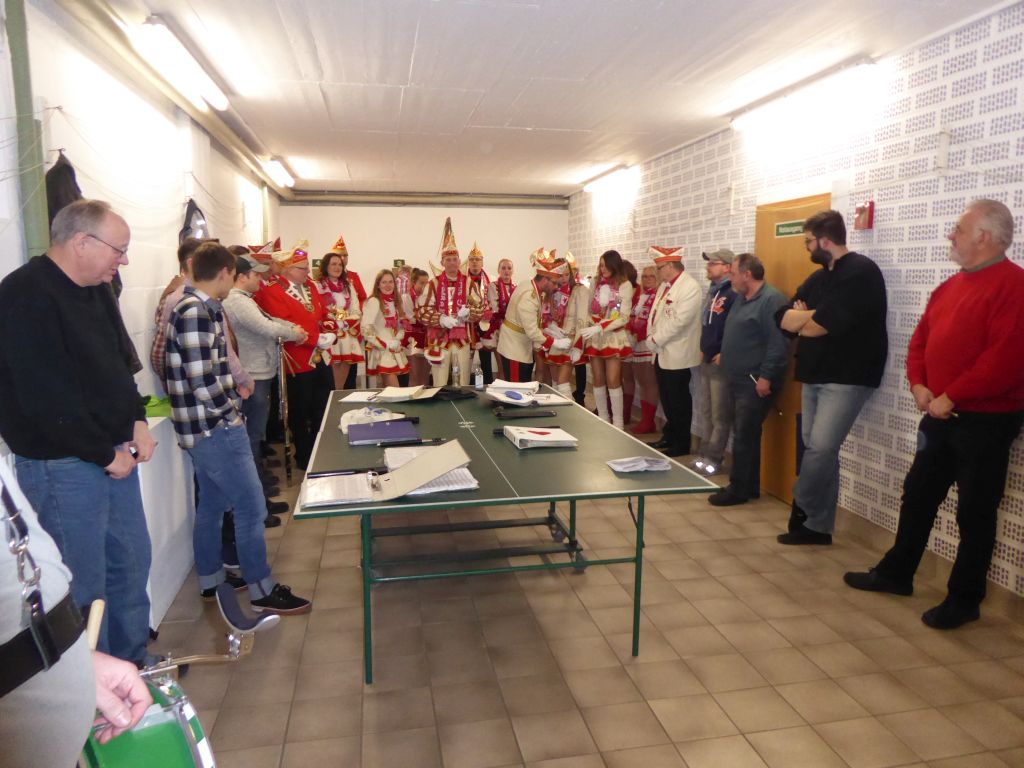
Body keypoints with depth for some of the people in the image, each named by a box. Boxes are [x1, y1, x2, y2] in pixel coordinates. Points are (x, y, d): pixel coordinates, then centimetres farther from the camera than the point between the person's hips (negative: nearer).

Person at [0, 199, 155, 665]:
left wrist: (137, 422, 1)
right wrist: (105, 454, -15)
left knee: (131, 561, 17)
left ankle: (132, 665, 34)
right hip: (62, 463, -9)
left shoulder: (95, 290, 10)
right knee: (84, 583, 2)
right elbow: (48, 397, -23)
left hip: (114, 452, 9)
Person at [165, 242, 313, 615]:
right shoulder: (195, 311, -21)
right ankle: (262, 590, 8)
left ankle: (210, 578, 34)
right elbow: (202, 382, -25)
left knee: (212, 504, 20)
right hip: (215, 428, -11)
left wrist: (232, 390, 13)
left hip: (206, 428, 11)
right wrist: (232, 413, -12)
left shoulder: (200, 308, 10)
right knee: (251, 507, -3)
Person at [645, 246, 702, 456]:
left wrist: (656, 340, -16)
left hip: (677, 354, -8)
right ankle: (670, 436, 30)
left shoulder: (690, 287, -16)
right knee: (666, 399, 16)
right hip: (662, 352, 8)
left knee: (679, 402, 3)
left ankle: (681, 444, 14)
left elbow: (679, 320, -23)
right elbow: (655, 313, 16)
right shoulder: (665, 285, 13)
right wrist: (652, 338, 1)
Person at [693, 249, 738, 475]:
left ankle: (714, 458, 7)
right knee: (706, 412, 15)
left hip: (721, 362, -10)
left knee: (720, 416, 0)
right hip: (706, 360, 10)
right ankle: (705, 454, 23)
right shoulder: (712, 292, 15)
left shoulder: (733, 294, -16)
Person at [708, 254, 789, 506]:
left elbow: (778, 343, -21)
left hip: (756, 383, -10)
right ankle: (750, 486, 24)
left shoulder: (771, 300, -16)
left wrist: (766, 376, -22)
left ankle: (739, 489, 6)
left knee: (744, 437, -4)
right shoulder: (742, 298, 15)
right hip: (738, 380, 10)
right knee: (743, 435, 14)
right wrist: (725, 355, 24)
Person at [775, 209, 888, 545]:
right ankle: (818, 526, 17)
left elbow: (823, 325, -21)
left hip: (846, 377, -9)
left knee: (821, 448, -14)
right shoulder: (818, 278, 16)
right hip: (815, 375, 9)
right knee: (819, 452, 10)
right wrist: (815, 315, -13)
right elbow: (784, 318, 5)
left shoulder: (861, 271, -11)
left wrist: (803, 321, -1)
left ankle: (801, 512, 6)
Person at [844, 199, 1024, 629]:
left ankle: (964, 598, 18)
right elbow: (921, 339, 14)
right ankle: (896, 573, 30)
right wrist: (919, 385, -2)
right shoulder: (951, 286, 13)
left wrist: (951, 397, -19)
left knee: (975, 510, 4)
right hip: (940, 414, 8)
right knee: (918, 495, 16)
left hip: (985, 419, -8)